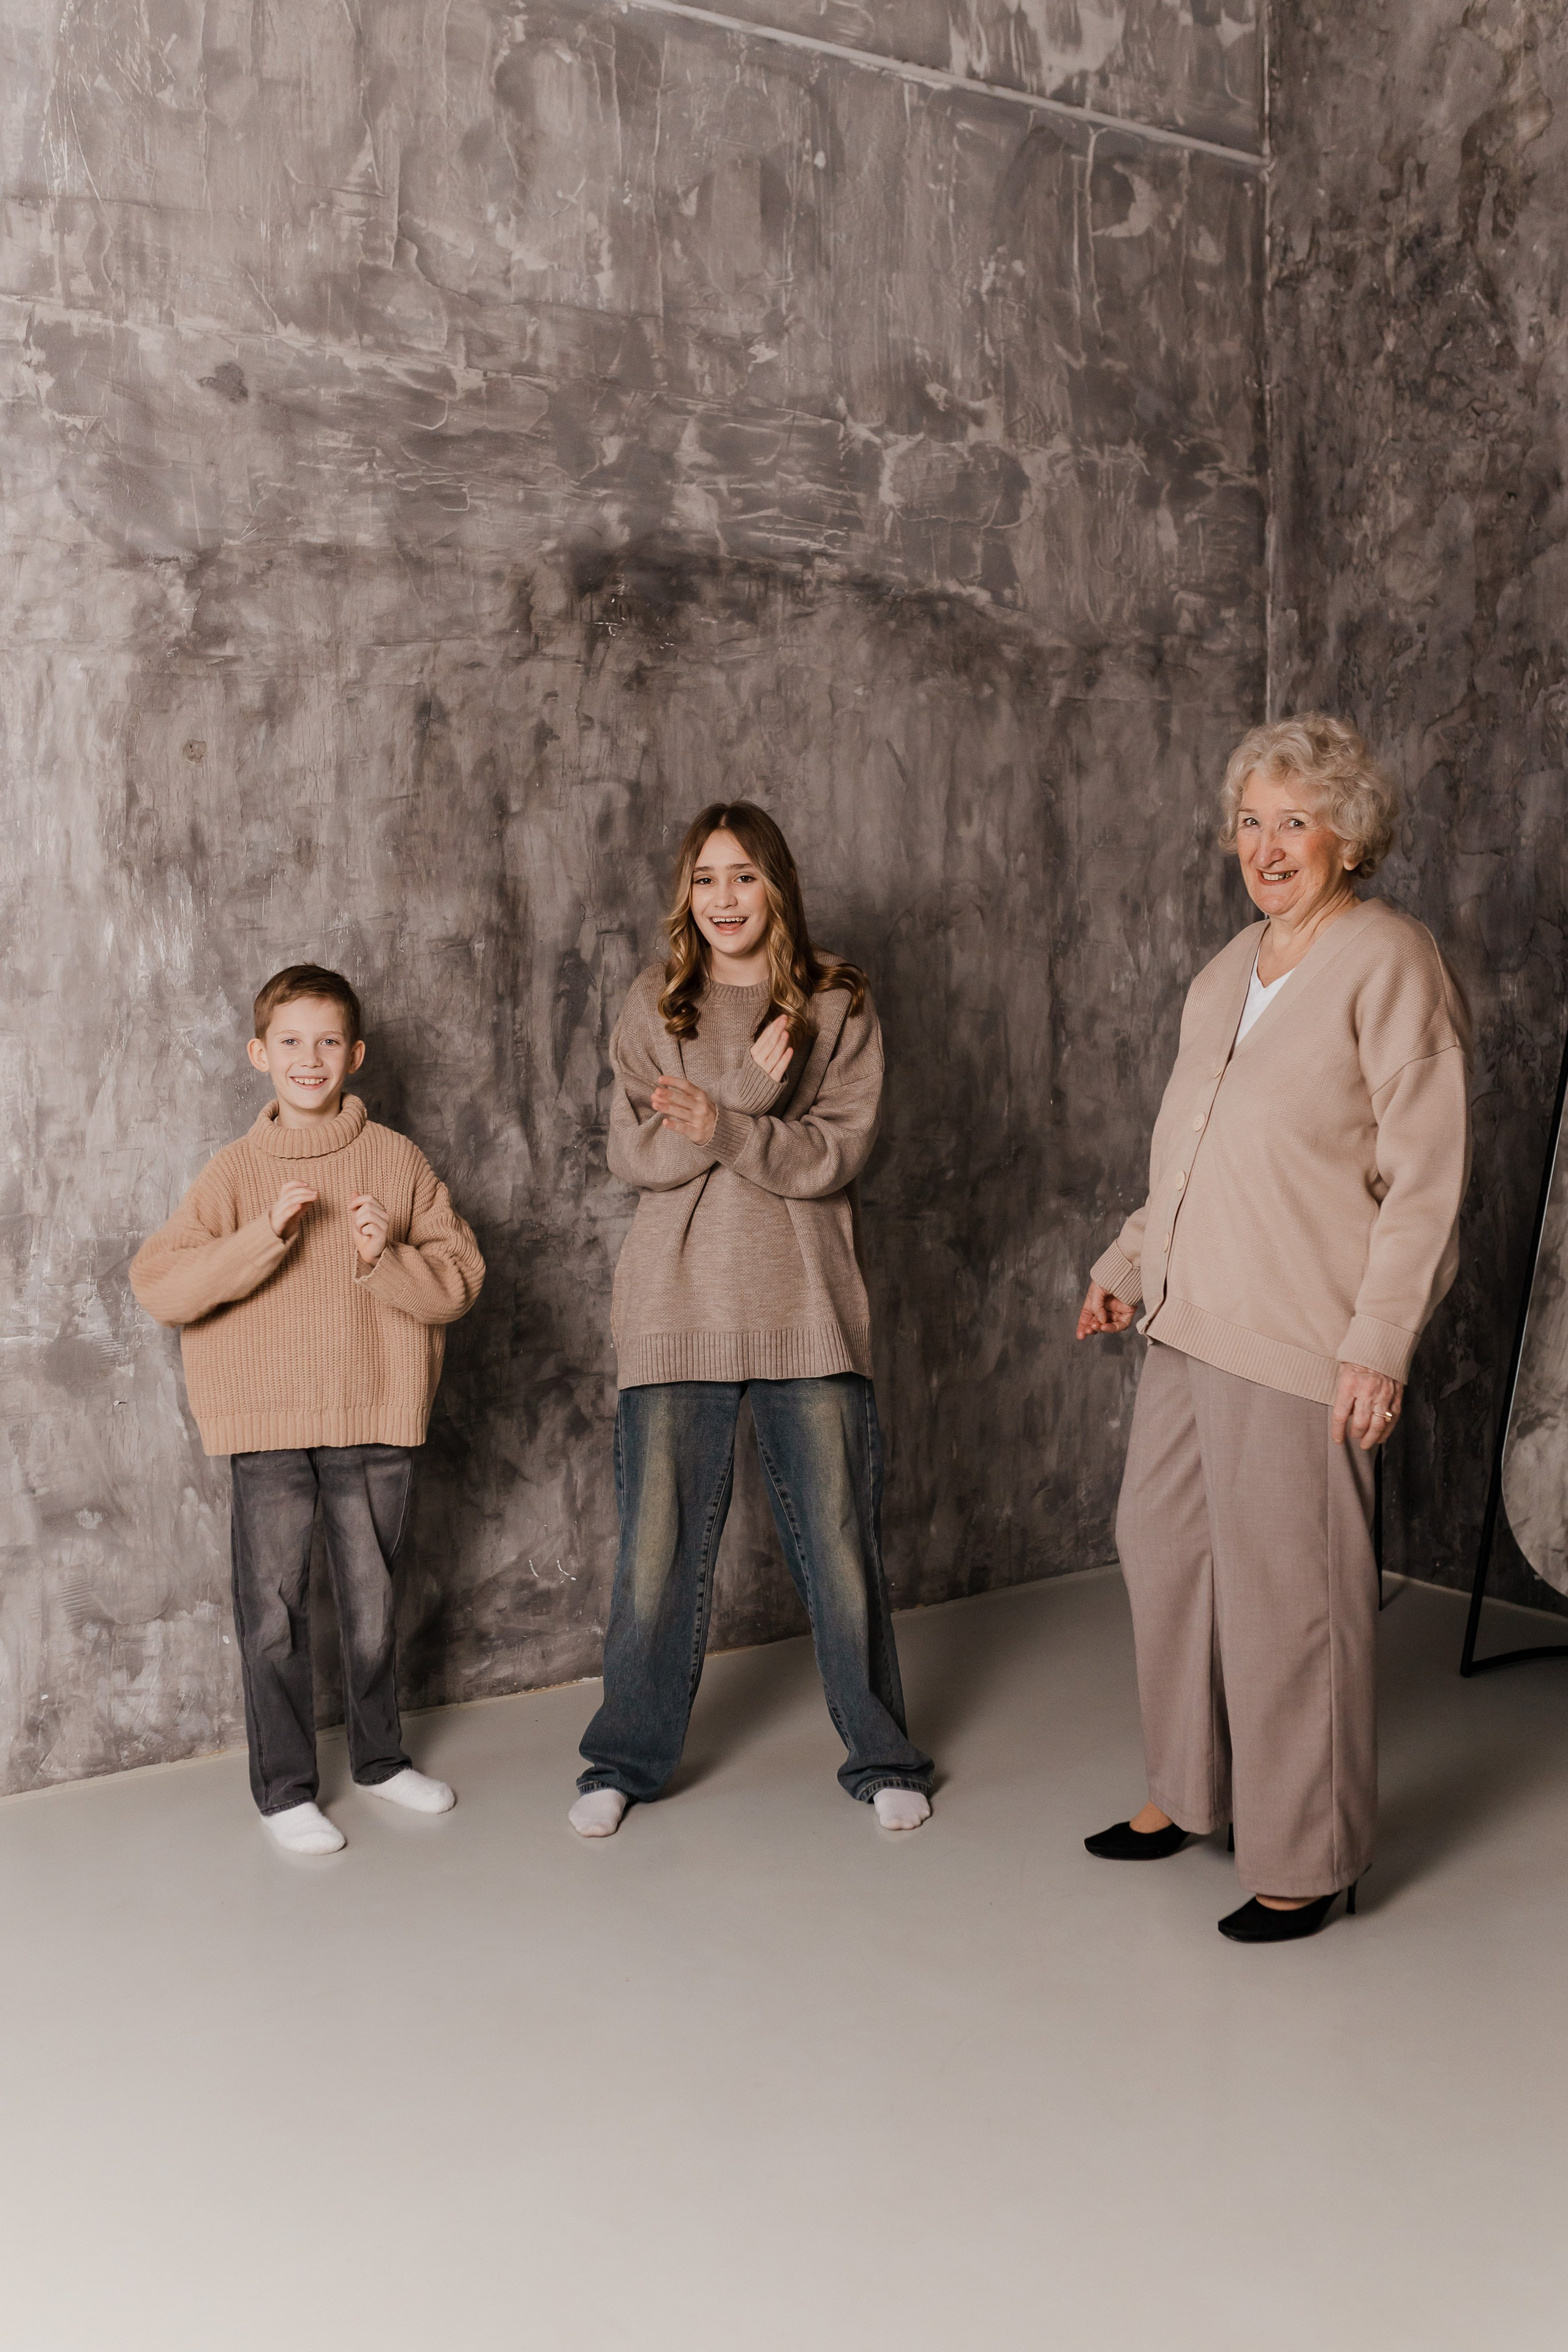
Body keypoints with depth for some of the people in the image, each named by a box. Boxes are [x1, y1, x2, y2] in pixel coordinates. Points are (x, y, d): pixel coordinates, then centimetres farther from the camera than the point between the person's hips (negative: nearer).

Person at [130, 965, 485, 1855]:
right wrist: (264, 1235, -20)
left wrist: (386, 1258, -18)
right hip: (269, 1420, -1)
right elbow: (160, 1285, -9)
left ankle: (381, 1756, 35)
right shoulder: (235, 1171, 1)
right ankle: (286, 1789, 19)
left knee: (373, 1606, 14)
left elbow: (461, 1279, -1)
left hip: (377, 1416, 1)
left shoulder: (398, 1161, 2)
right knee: (273, 1615, 3)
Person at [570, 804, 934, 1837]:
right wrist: (750, 1090, -16)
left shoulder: (837, 1004, 3)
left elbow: (838, 1152, -7)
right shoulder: (655, 1007, 6)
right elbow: (637, 1153, -5)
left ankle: (882, 1755, 23)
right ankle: (629, 1758, 24)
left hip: (805, 1307, -1)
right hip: (679, 1306, 1)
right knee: (660, 1541, 6)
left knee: (841, 1537, 5)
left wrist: (724, 1126, -21)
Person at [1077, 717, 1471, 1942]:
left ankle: (1307, 1860, 17)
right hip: (1190, 1323, 8)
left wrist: (1380, 1344, -18)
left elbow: (1427, 1175, -14)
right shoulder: (1228, 971, 14)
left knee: (1288, 1592, 0)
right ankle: (1189, 1791, 34)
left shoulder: (1390, 964, -10)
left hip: (1299, 1343, -8)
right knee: (1164, 1551, 15)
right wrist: (1129, 1266, 17)